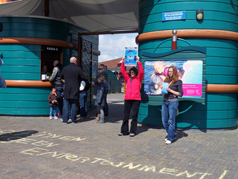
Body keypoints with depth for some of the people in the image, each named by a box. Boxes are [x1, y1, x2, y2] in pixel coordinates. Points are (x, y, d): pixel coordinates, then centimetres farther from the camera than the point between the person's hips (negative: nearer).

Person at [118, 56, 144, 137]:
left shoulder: (138, 79, 7)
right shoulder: (128, 79, 17)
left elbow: (141, 72, -7)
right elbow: (123, 71, 15)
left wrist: (138, 62, -9)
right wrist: (123, 62, 9)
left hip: (136, 99, -4)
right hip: (127, 99, 4)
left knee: (134, 115, -2)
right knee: (125, 115, 4)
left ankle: (133, 131, 4)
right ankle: (124, 131, 9)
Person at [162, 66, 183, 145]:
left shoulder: (178, 81, -3)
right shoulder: (166, 80, 13)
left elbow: (180, 94, -5)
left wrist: (170, 90, -12)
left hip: (173, 102, -6)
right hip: (165, 102, 6)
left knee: (171, 121, -3)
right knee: (164, 120, 8)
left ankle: (170, 138, 5)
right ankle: (172, 134, 25)